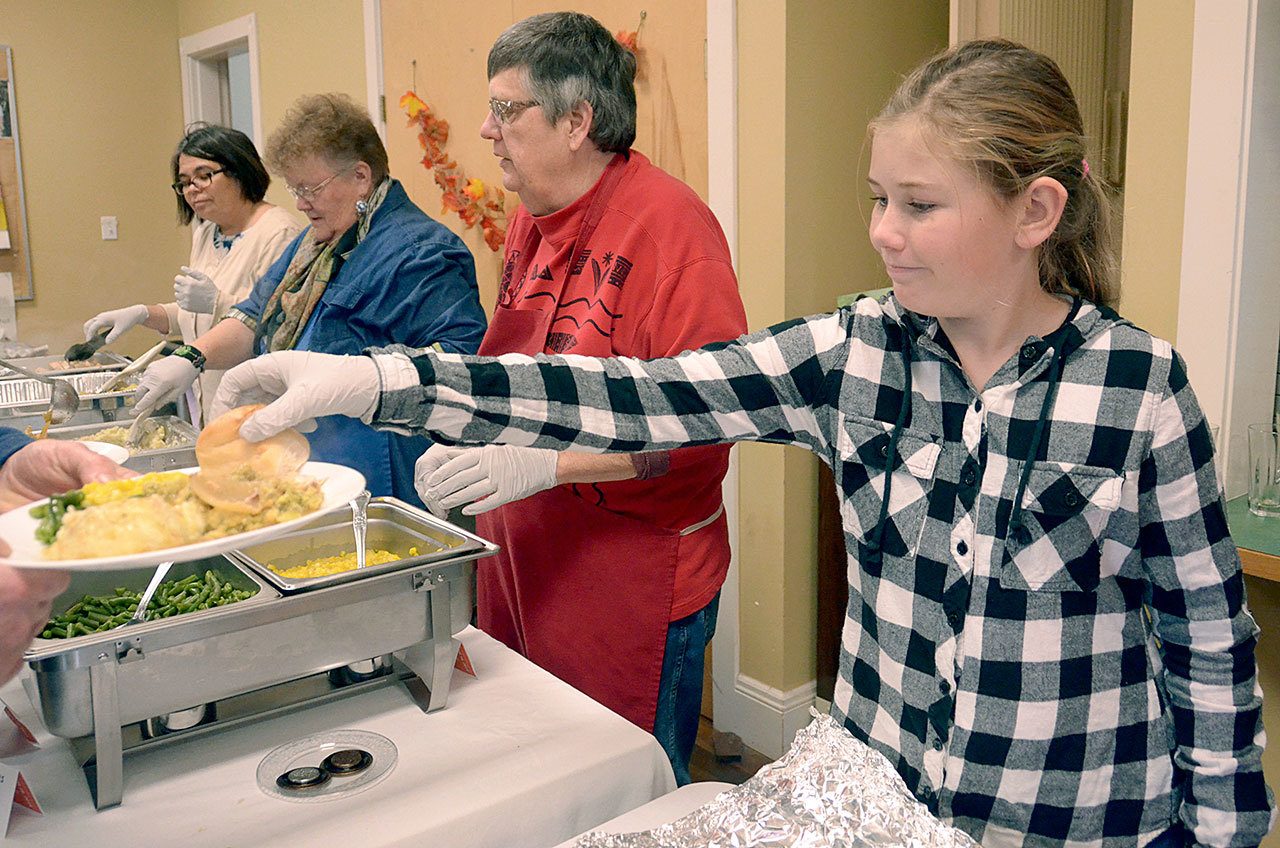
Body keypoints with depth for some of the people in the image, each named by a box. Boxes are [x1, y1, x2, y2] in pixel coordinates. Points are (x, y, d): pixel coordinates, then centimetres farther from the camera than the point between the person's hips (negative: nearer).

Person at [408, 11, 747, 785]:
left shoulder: (669, 222, -17)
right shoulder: (532, 219, 9)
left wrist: (544, 462, -27)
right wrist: (465, 449, 5)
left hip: (635, 591, -7)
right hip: (524, 568, 8)